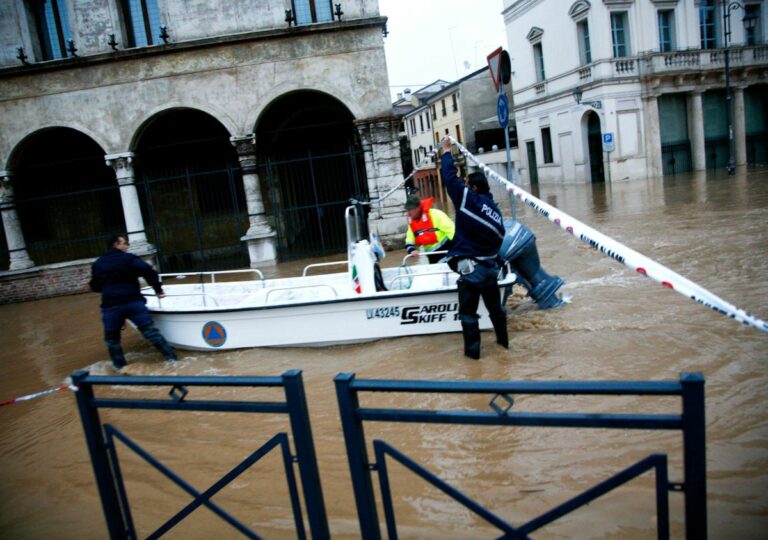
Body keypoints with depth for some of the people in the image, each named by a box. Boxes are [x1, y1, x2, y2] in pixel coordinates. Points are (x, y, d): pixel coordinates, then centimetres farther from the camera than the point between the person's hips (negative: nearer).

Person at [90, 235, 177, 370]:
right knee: (150, 331, 1)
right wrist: (158, 289, -3)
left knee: (111, 337, 19)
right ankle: (171, 357, 2)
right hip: (133, 302, -2)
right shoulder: (129, 258, 0)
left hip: (110, 306, 2)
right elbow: (148, 271, -13)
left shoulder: (97, 264, 16)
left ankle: (119, 366, 22)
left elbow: (94, 286, 25)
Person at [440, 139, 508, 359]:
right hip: (491, 265, 7)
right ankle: (503, 340, 35)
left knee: (468, 312, 4)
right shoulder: (494, 208, 8)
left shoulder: (468, 199, -11)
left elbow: (451, 178, -6)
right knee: (495, 306, 22)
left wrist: (446, 152, 6)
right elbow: (499, 236, 12)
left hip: (470, 267, -7)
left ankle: (472, 350, 10)